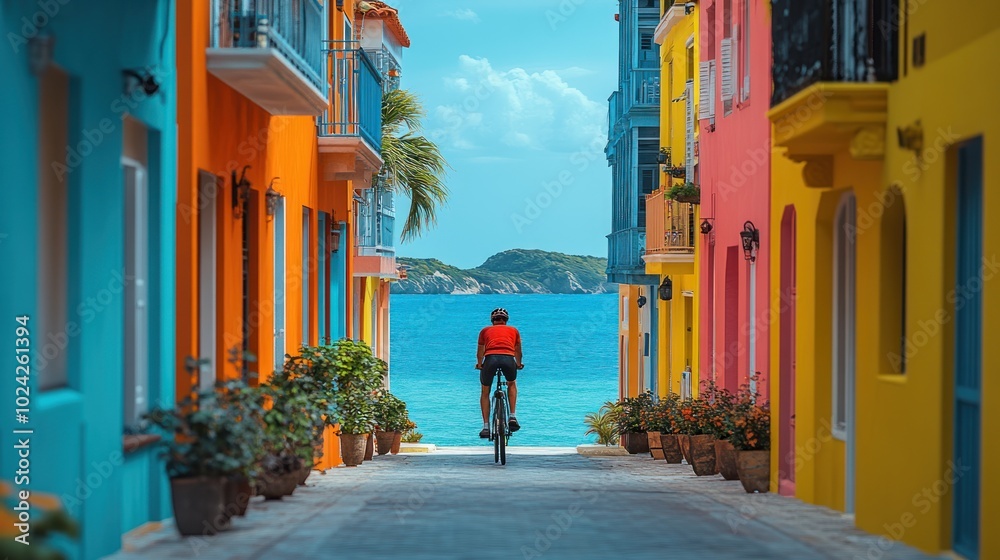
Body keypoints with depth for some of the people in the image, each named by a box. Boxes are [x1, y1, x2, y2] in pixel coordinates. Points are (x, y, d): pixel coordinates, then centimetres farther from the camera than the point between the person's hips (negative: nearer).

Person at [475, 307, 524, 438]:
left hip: (490, 358, 0)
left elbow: (480, 352, 41)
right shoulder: (513, 330, 30)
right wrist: (518, 364, 62)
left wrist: (479, 365, 61)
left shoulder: (485, 330, 29)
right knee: (512, 384, 32)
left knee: (485, 392, 22)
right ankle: (512, 417, 20)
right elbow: (518, 352, 42)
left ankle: (486, 427, 17)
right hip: (508, 359, 0)